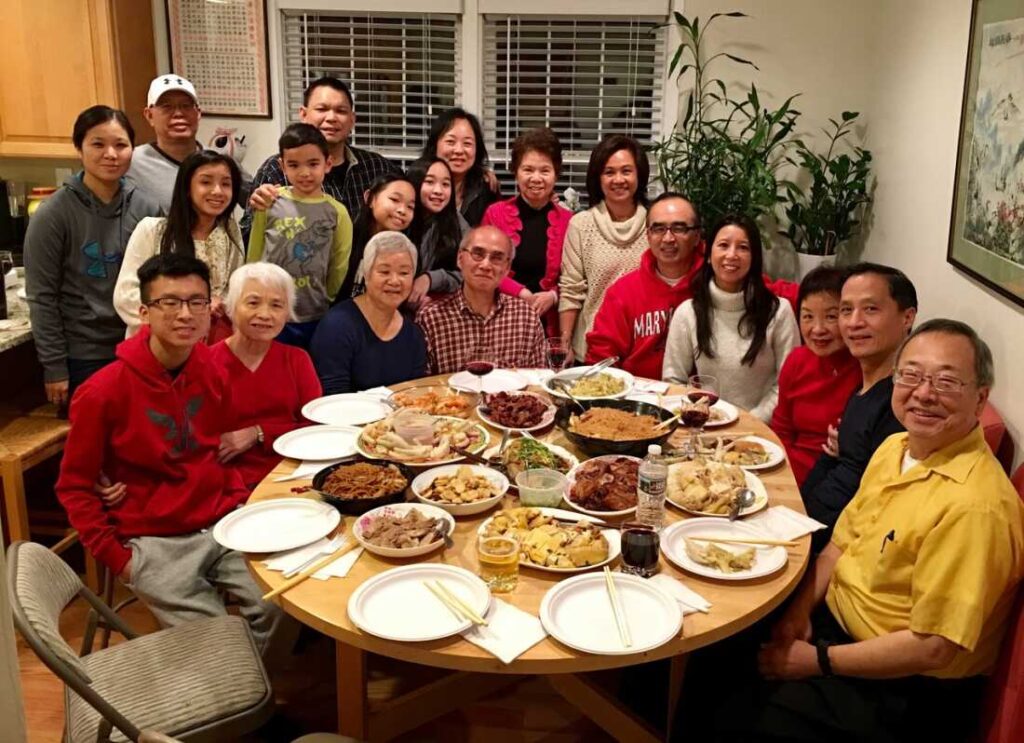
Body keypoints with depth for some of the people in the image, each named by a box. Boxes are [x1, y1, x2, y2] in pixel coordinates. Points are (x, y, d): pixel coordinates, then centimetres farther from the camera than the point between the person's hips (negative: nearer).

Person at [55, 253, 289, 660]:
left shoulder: (215, 368, 0)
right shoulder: (103, 392, -14)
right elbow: (74, 487, -4)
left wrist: (240, 499, 4)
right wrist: (117, 558, -8)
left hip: (225, 523, 4)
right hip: (156, 541, -4)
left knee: (280, 605, -11)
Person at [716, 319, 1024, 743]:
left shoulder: (972, 506, -28)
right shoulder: (895, 448, 1)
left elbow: (934, 648, -26)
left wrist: (818, 660, -17)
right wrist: (799, 611, -5)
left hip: (902, 694, -8)